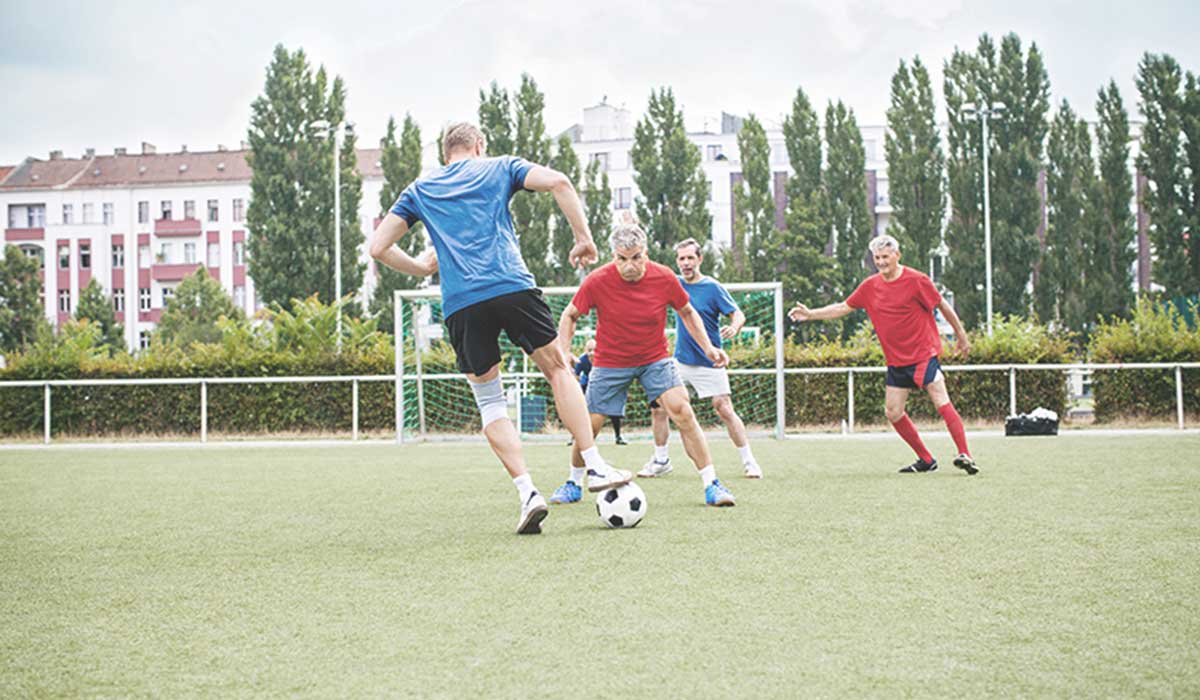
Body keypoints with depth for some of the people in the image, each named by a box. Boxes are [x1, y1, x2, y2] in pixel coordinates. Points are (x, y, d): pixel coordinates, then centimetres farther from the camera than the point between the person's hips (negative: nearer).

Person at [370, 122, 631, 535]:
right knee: (558, 369, 14)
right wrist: (584, 238, 6)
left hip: (460, 303, 1)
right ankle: (595, 467, 7)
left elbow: (378, 248, 16)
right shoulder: (499, 168, 17)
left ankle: (527, 491, -5)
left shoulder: (419, 190, 22)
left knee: (489, 401, 9)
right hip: (512, 286, -1)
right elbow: (558, 182, 0)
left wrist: (421, 268, 31)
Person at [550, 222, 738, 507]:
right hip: (609, 363, 0)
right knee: (588, 425, -2)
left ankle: (711, 485, -11)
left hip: (655, 358, 0)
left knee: (682, 411, -18)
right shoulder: (597, 281, -18)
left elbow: (687, 313, 4)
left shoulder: (664, 278, -14)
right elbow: (570, 316, -2)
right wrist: (563, 352, -14)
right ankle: (573, 483, 25)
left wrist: (707, 347, -6)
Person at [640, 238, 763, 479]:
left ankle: (749, 462, 0)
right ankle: (661, 461, 13)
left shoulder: (713, 288, -9)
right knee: (658, 407, -1)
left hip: (709, 363, -5)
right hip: (680, 361, 5)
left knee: (725, 410, -10)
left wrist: (733, 328, -33)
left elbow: (738, 315, -13)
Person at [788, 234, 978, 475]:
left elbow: (943, 305, 0)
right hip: (896, 360, 6)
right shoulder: (870, 286, 4)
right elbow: (843, 308, 15)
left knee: (942, 402, -19)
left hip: (923, 354, -6)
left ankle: (965, 455, -21)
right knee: (893, 412, 4)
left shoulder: (916, 280, -10)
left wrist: (961, 335, 7)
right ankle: (926, 460, 15)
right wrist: (811, 314, 8)